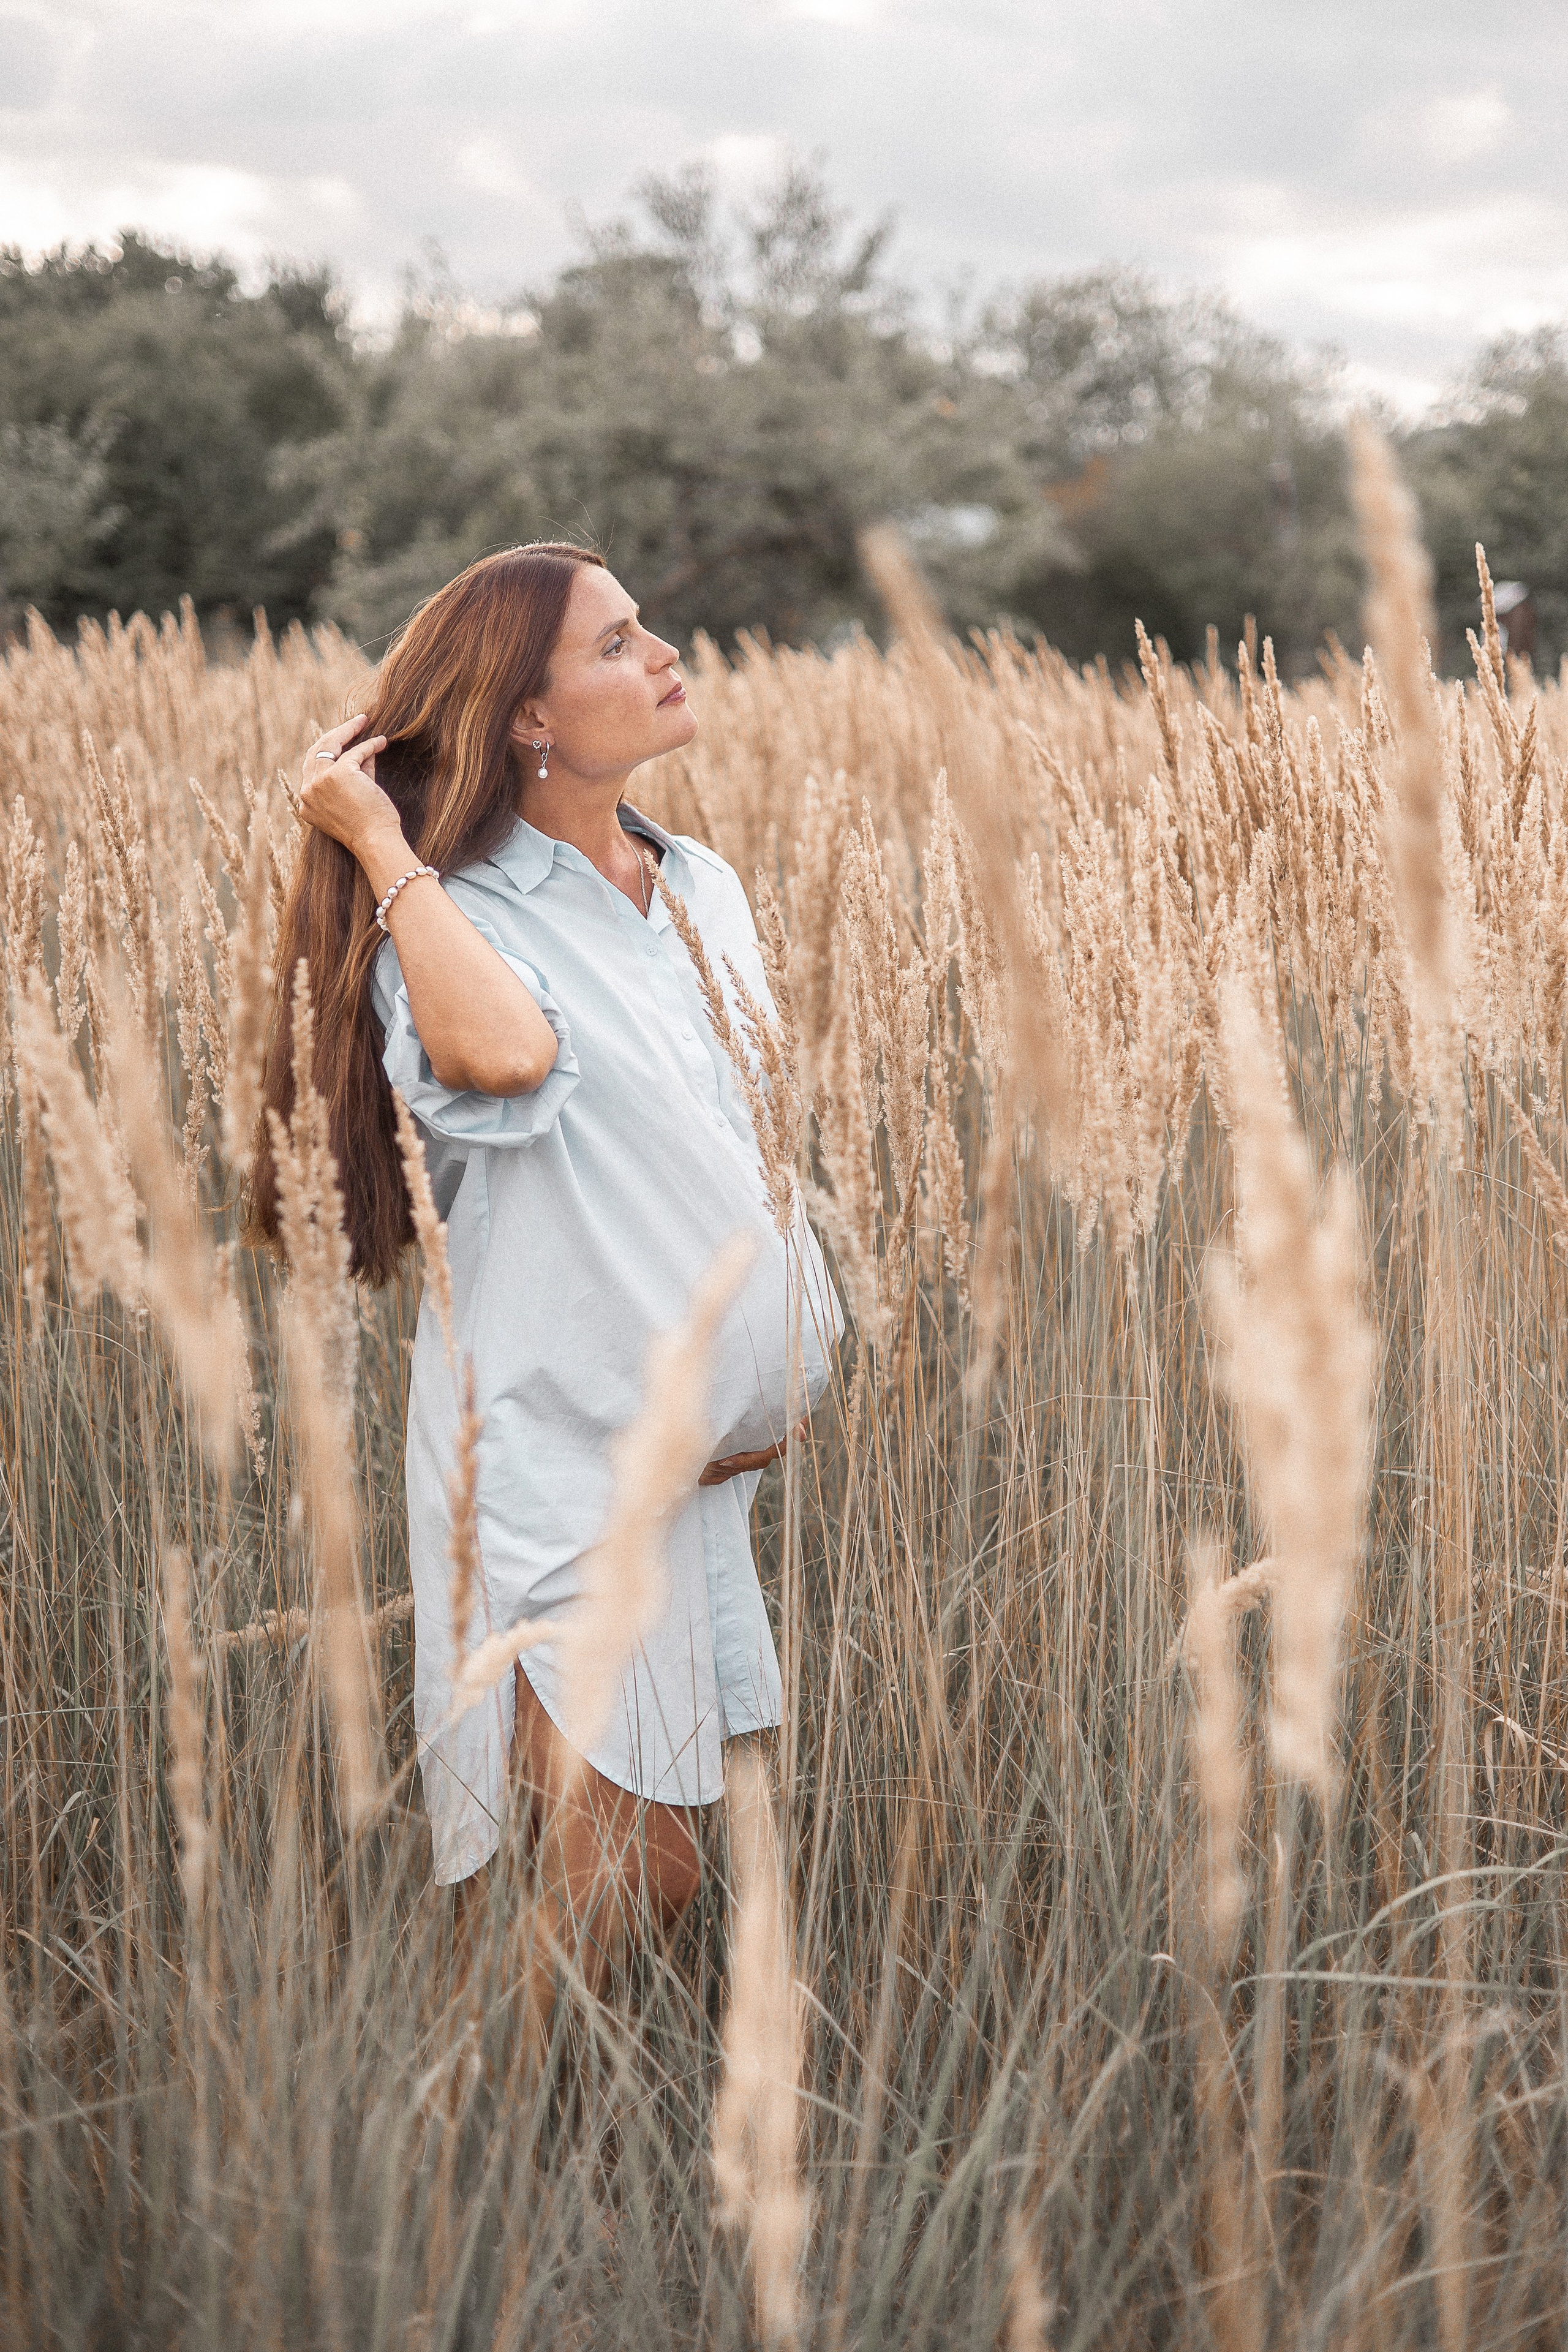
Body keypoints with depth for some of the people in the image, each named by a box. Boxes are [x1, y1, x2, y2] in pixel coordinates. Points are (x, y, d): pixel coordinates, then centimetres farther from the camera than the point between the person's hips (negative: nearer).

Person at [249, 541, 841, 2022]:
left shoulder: (706, 890, 11)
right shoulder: (455, 914, -10)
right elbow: (497, 1051, -34)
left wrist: (801, 1353, 5)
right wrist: (380, 848, -20)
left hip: (729, 1452, 6)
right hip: (560, 1467, -6)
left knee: (716, 1870, 12)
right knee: (616, 1886, -8)